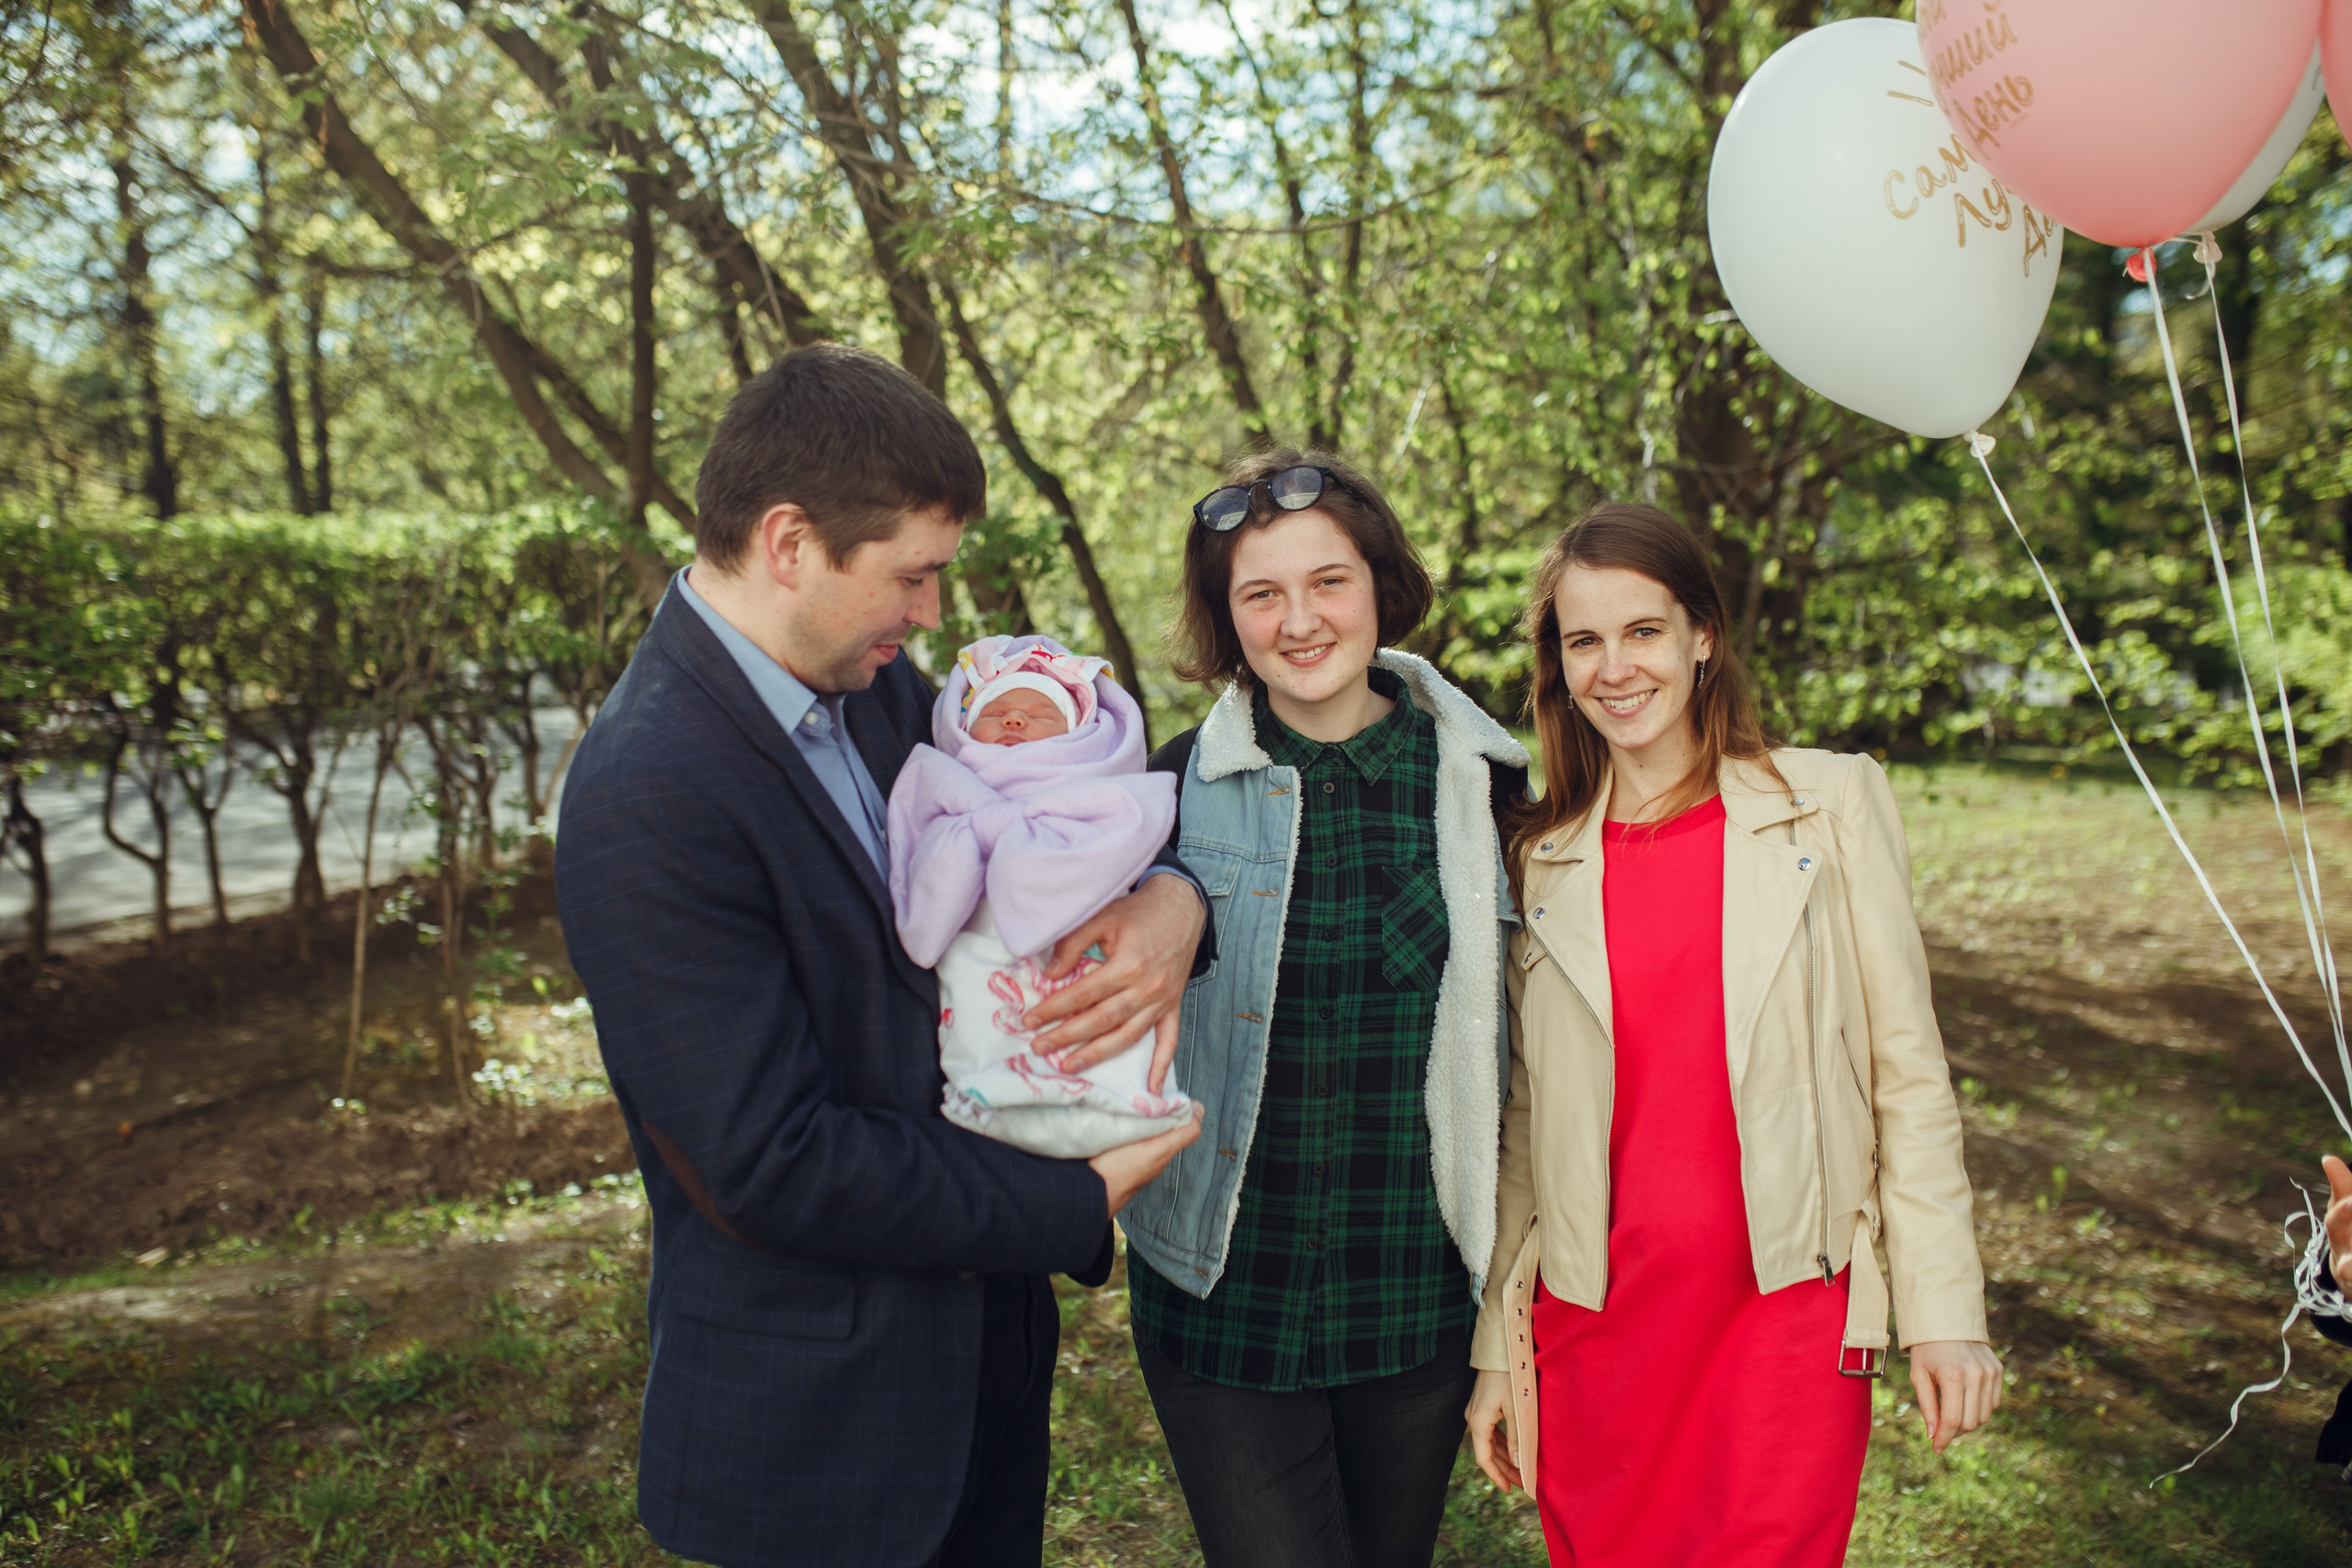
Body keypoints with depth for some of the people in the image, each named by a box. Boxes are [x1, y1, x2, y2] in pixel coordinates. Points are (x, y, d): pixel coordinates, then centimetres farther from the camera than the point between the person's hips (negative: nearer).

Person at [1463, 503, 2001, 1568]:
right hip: (1594, 1326, 2)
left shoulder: (1830, 806, 0)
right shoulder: (1539, 861, 5)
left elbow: (1908, 1072, 0)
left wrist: (1945, 1311, -4)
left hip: (1789, 1316, -1)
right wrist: (1495, 1346, 8)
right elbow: (1522, 1122, 8)